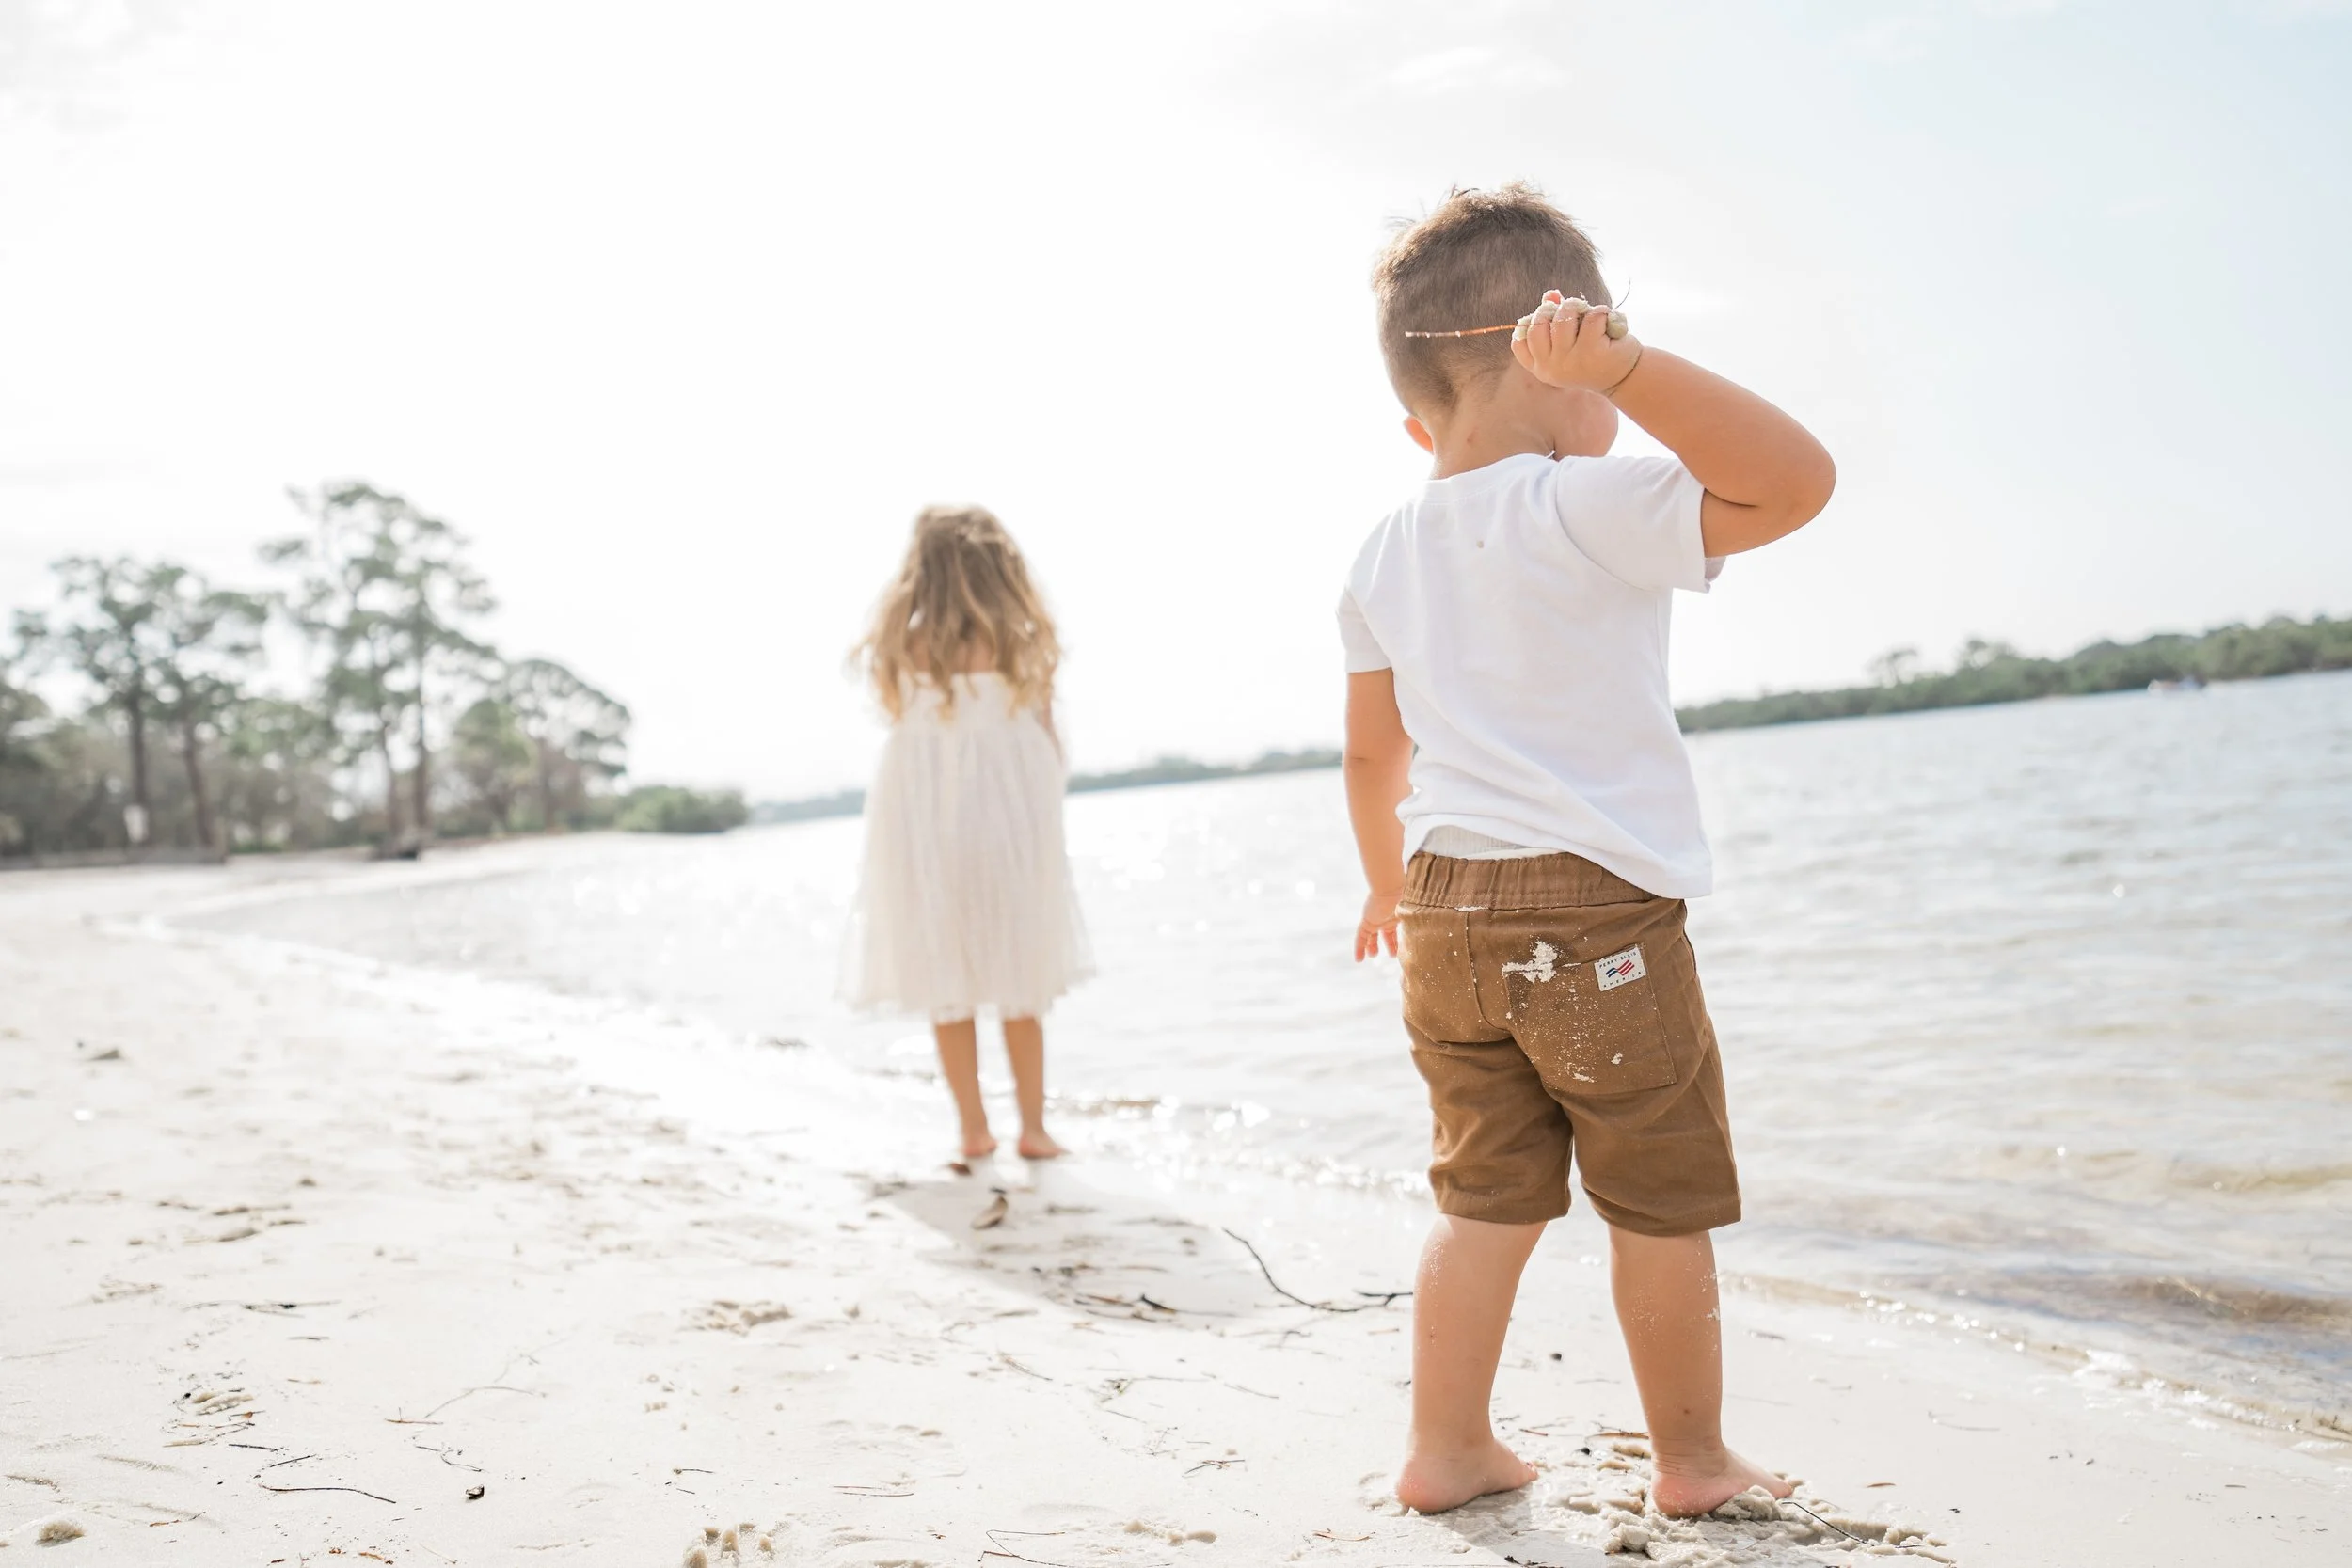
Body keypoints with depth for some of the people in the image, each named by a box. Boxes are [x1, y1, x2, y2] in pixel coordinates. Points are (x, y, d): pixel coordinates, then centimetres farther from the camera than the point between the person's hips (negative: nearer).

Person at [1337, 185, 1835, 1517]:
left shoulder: (1386, 556, 8)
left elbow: (1376, 755, 15)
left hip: (1448, 915, 7)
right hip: (1601, 909, -6)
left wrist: (1392, 886, 28)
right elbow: (1795, 478, -24)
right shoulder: (1591, 511, -14)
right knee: (1664, 1202, 10)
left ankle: (1448, 1447, 23)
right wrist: (1623, 363, -30)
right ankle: (1693, 1457, 25)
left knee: (1489, 1196, 16)